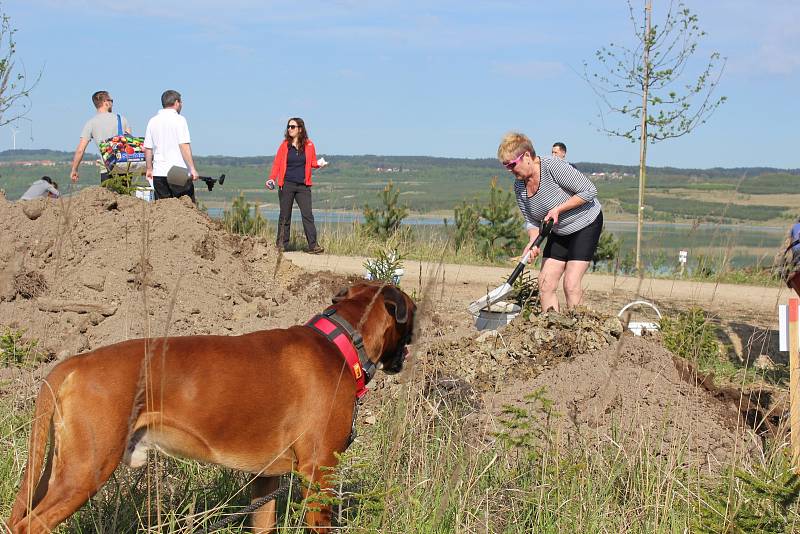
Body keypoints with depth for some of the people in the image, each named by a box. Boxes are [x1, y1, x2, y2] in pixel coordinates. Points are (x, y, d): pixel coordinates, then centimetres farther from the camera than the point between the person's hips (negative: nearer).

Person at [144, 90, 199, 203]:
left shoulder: (152, 121, 11)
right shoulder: (179, 120, -5)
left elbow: (147, 148, 12)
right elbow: (184, 146, -13)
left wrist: (149, 169, 21)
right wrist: (192, 169, -12)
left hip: (158, 173, 5)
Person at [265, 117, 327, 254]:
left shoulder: (308, 145, 4)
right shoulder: (285, 145, 3)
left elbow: (312, 162, 14)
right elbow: (277, 163, 4)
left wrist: (319, 164, -8)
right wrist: (272, 179, -8)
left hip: (303, 186, 0)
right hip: (287, 185, 0)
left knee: (307, 214, -6)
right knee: (285, 216, 4)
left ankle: (313, 245, -7)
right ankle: (281, 245, 9)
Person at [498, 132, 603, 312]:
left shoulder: (553, 167, -26)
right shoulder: (519, 186, -4)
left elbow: (589, 191, -22)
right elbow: (531, 221, 3)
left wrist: (558, 209, -24)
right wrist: (533, 242, -18)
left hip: (586, 225, -7)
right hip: (559, 233, 7)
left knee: (571, 284, -15)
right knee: (545, 284, -3)